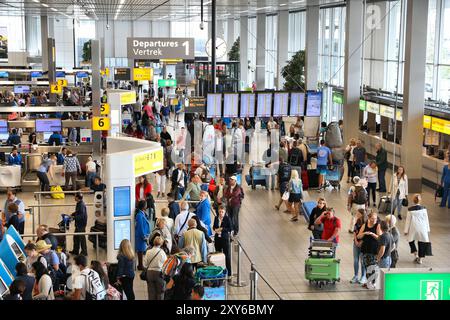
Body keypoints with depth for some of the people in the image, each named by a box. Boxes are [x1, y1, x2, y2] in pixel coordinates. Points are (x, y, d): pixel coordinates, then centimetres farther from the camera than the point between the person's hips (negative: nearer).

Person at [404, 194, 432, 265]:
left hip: (413, 229, -1)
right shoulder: (423, 209, -9)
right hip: (422, 229, 1)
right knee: (422, 243, 11)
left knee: (411, 241, 21)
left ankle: (415, 255, 9)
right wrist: (427, 229, 11)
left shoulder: (410, 210, -12)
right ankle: (420, 259, 15)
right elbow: (426, 219, -1)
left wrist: (406, 230, 6)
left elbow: (408, 220, -5)